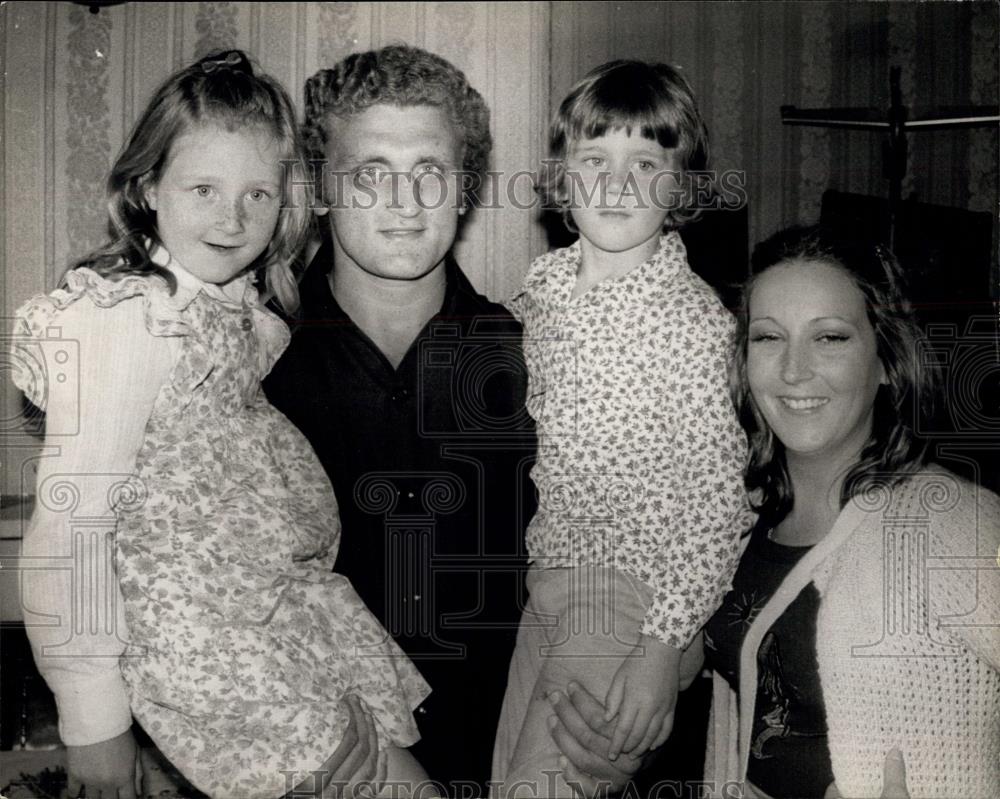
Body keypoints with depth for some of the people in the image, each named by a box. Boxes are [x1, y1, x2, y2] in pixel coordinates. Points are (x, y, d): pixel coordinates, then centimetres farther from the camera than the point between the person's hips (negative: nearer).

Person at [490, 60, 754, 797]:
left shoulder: (693, 316, -16)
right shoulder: (548, 282, 4)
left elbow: (720, 500, -16)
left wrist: (664, 645, -19)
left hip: (634, 593, -7)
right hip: (550, 578, 7)